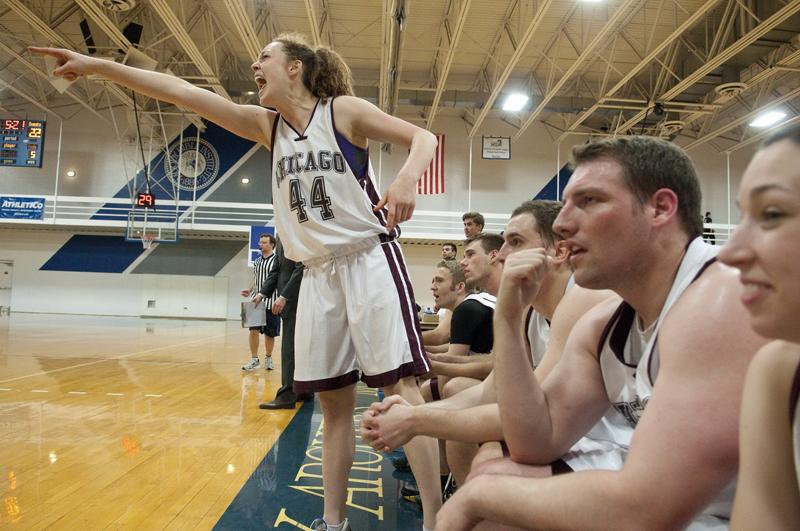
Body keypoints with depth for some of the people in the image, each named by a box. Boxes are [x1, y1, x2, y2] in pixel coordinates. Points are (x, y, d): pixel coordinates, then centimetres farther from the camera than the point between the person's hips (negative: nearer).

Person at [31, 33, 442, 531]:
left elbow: (423, 137, -4)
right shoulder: (268, 125, 12)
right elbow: (185, 93, 7)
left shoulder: (344, 110, -2)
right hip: (319, 272, 5)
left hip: (369, 261, -5)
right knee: (333, 400, 8)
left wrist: (407, 178, -26)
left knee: (400, 383, -10)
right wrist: (96, 65, 5)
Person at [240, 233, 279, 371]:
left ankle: (268, 358, 24)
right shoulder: (257, 261, 12)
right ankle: (254, 359, 5)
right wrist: (249, 290, 1)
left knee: (270, 333, 6)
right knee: (253, 329, -4)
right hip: (256, 301, 4)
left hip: (271, 301, -4)